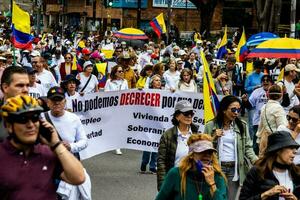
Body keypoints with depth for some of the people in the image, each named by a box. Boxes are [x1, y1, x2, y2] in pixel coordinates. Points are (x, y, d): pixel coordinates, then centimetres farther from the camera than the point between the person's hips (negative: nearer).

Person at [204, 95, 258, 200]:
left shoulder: (242, 125, 6)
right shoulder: (210, 126, 0)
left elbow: (247, 147, 3)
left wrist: (256, 160, -13)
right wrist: (214, 138, -12)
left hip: (234, 169, 2)